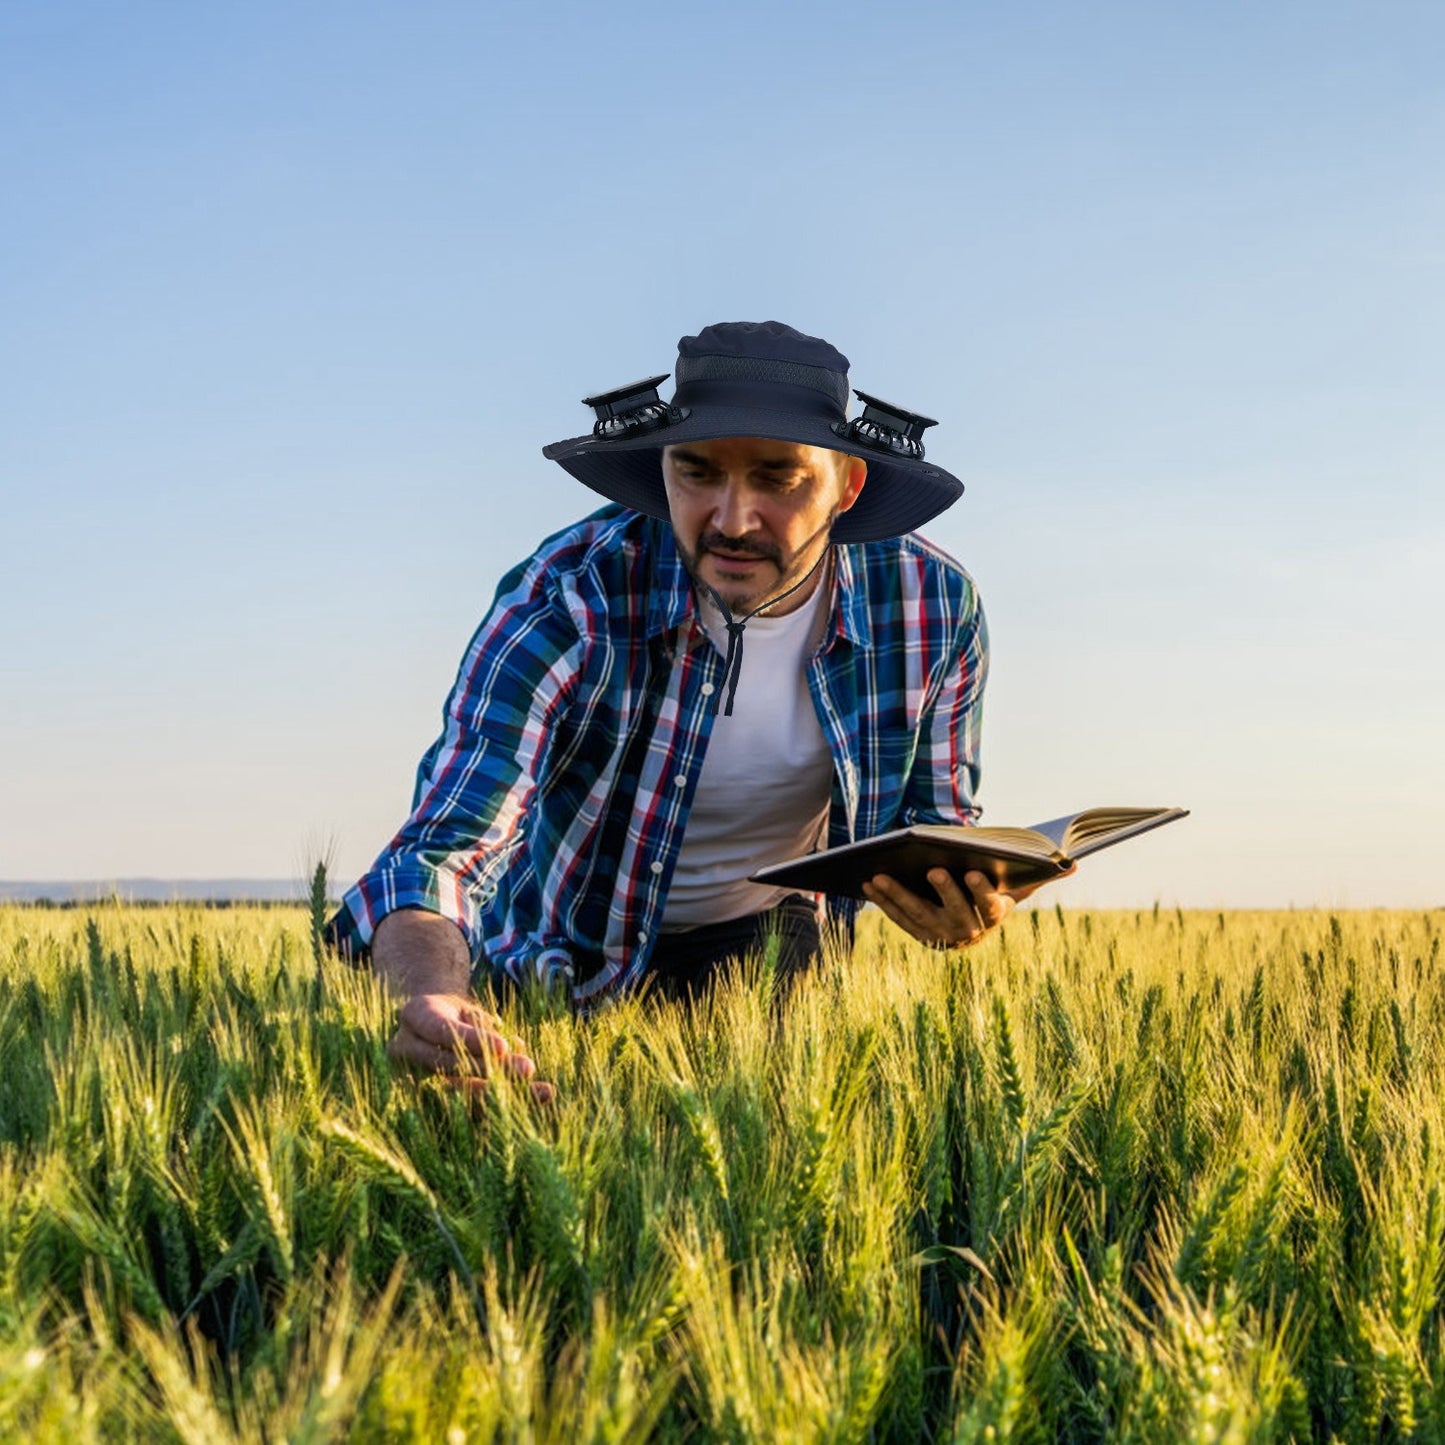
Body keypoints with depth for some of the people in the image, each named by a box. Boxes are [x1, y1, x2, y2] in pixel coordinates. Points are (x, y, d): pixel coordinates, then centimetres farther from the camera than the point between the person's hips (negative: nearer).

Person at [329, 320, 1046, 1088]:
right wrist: (434, 996, -61)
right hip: (568, 960, 0)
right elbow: (440, 854, -38)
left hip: (765, 938, 0)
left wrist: (958, 897, -30)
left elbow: (933, 817, -4)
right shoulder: (566, 602, -30)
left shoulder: (934, 604, -20)